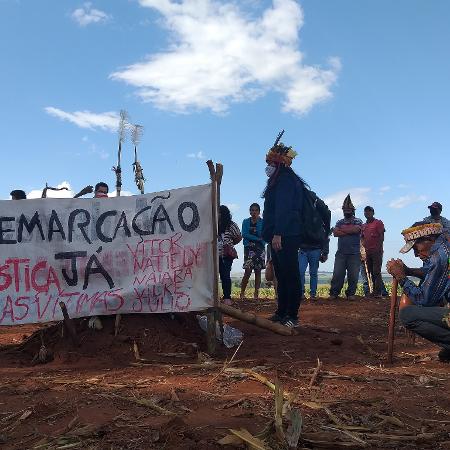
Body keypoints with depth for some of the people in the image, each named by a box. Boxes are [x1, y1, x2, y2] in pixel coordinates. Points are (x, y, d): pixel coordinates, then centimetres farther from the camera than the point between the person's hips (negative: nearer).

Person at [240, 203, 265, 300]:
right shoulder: (246, 222, 8)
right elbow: (244, 234, -6)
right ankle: (242, 292, 2)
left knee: (258, 271, 2)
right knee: (248, 271, -10)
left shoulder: (262, 222, 6)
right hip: (249, 248, -1)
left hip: (260, 248, 1)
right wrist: (257, 238, -11)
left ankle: (256, 294, 7)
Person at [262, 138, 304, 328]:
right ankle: (281, 313, 21)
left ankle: (292, 316, -4)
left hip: (285, 237, -11)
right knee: (281, 276, 13)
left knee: (290, 275, -7)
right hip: (280, 237, 11)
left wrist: (278, 234, -26)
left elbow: (283, 209, -21)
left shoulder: (285, 180, -10)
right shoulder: (279, 181, 21)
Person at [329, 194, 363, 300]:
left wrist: (343, 229, -1)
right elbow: (335, 233, -1)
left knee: (353, 275, -2)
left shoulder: (358, 221, 10)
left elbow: (356, 229, -13)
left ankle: (351, 293, 9)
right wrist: (350, 231, -6)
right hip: (341, 253, 2)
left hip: (354, 253, -2)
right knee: (337, 274, -5)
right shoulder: (339, 222, 17)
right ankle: (334, 293, 0)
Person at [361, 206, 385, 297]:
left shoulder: (378, 223, 1)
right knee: (370, 272, 7)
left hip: (376, 251, -6)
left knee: (376, 272, -10)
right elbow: (362, 237, 22)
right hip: (367, 251, 7)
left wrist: (379, 248, -13)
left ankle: (378, 292, -11)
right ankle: (373, 291, 11)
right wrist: (364, 245, 4)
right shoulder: (364, 225, 19)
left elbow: (381, 236, -5)